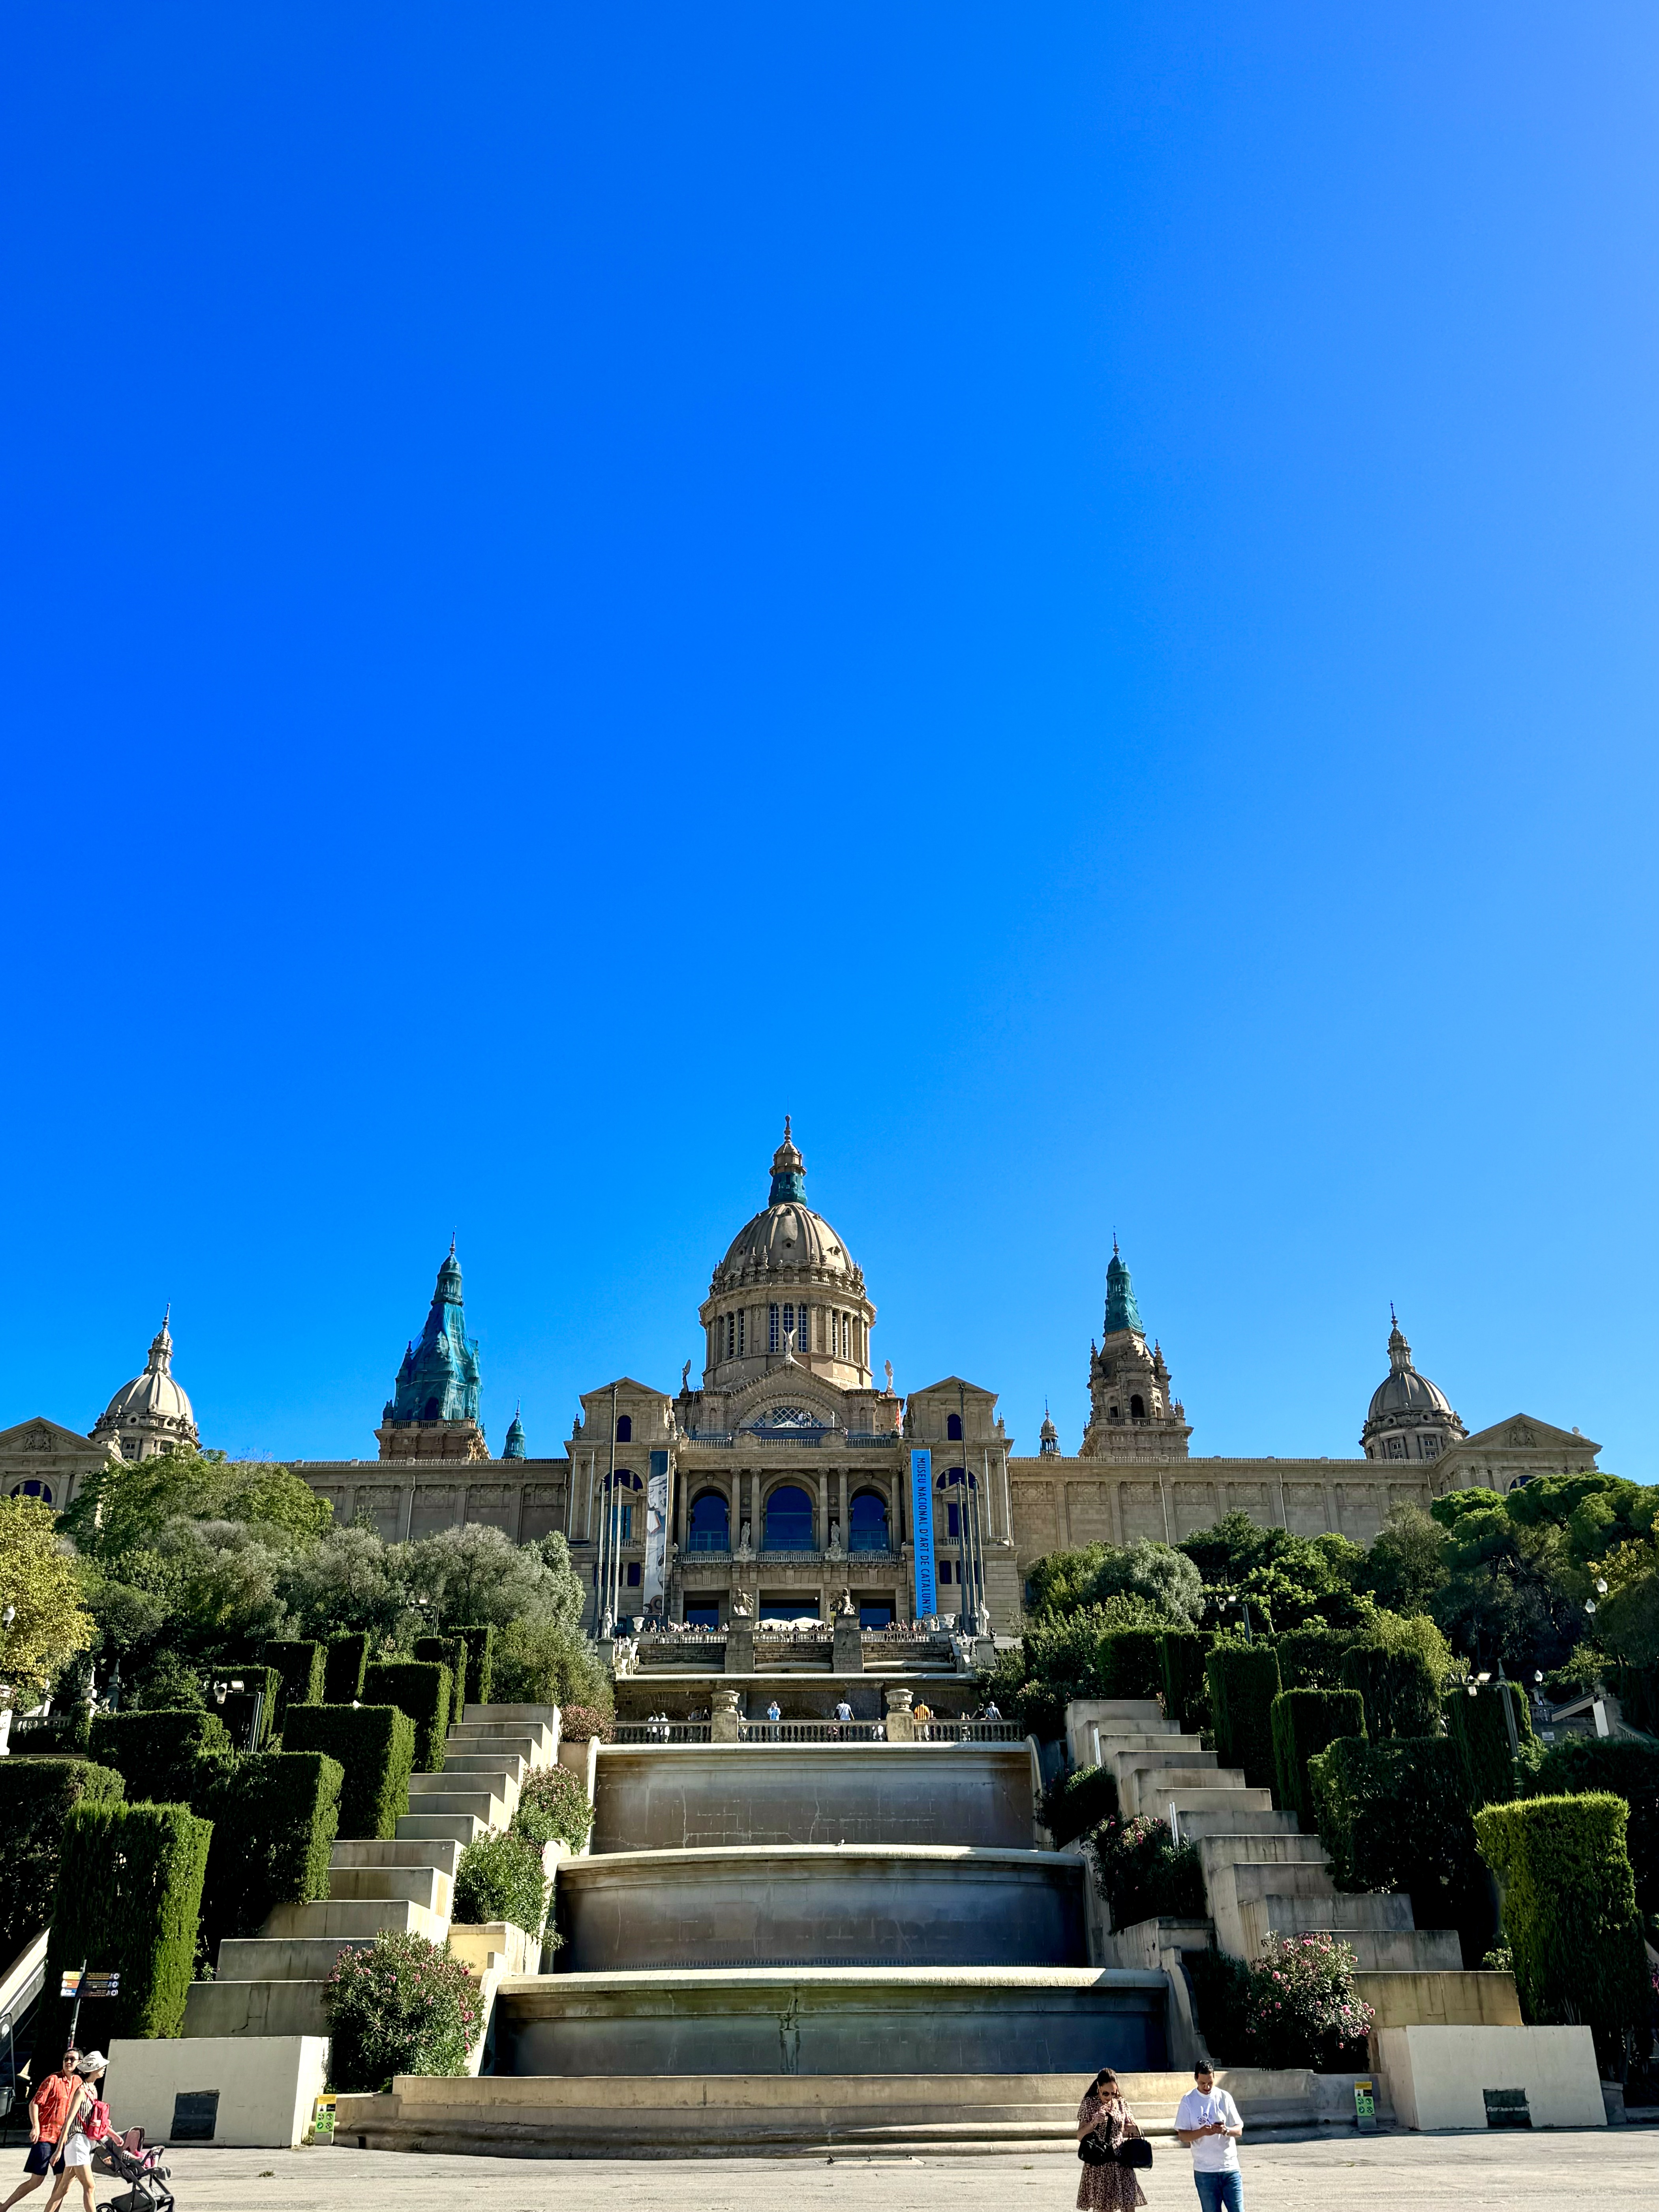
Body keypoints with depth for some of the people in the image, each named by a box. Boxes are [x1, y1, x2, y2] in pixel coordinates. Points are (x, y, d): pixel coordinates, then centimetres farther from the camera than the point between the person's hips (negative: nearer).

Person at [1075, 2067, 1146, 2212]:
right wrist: (1093, 2123, -24)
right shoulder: (1089, 2104, -3)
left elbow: (1128, 2131, 15)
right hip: (1098, 2166, -3)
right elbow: (1080, 2136, -6)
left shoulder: (1120, 2103, 6)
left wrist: (1135, 2128, -9)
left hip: (1121, 2164, 3)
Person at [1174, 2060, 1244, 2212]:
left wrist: (1226, 2130, -20)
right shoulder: (1188, 2101, -1)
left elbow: (1239, 2130, 3)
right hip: (1204, 2170, -1)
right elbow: (1182, 2135, -3)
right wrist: (1201, 2132, -22)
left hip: (1230, 2167, 1)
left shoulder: (1224, 2098, 2)